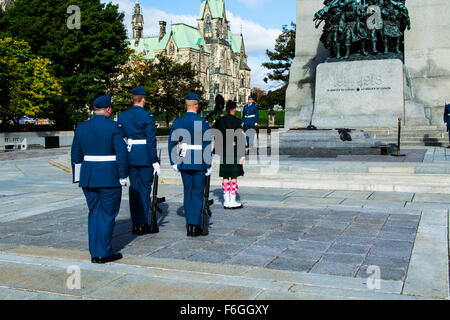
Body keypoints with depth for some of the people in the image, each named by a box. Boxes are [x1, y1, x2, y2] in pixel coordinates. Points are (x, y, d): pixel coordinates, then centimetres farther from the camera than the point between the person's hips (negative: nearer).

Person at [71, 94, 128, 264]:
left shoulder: (81, 127, 7)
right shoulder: (112, 127, -9)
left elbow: (75, 154, 11)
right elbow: (121, 153, -13)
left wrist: (78, 176, 18)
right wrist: (123, 175, -6)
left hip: (88, 178, 5)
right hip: (109, 178, -5)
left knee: (94, 214, 13)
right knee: (108, 215, 3)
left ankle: (94, 253, 16)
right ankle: (104, 253, 6)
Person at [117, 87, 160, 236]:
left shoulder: (123, 116, 6)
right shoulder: (147, 116, -10)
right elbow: (151, 141, -12)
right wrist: (155, 161, -8)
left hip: (130, 156, 5)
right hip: (145, 157, -5)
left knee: (134, 188, 11)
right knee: (145, 189, 2)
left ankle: (135, 224, 16)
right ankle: (143, 224, 5)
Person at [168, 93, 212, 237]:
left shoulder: (177, 122, 2)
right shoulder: (203, 122, -9)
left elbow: (172, 143, 2)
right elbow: (207, 146, -11)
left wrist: (174, 163, 9)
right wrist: (208, 165, -5)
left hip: (184, 163, 4)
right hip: (199, 164, -4)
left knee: (188, 193, 13)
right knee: (198, 194, 4)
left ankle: (189, 225, 17)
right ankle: (195, 225, 1)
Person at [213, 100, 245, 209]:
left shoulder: (219, 121, 5)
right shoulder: (238, 121, -7)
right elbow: (241, 139, -11)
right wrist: (242, 155, -9)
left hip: (223, 152, 4)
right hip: (234, 152, -4)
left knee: (225, 178, 9)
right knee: (234, 177, 2)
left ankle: (226, 201, 13)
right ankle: (232, 201, 4)